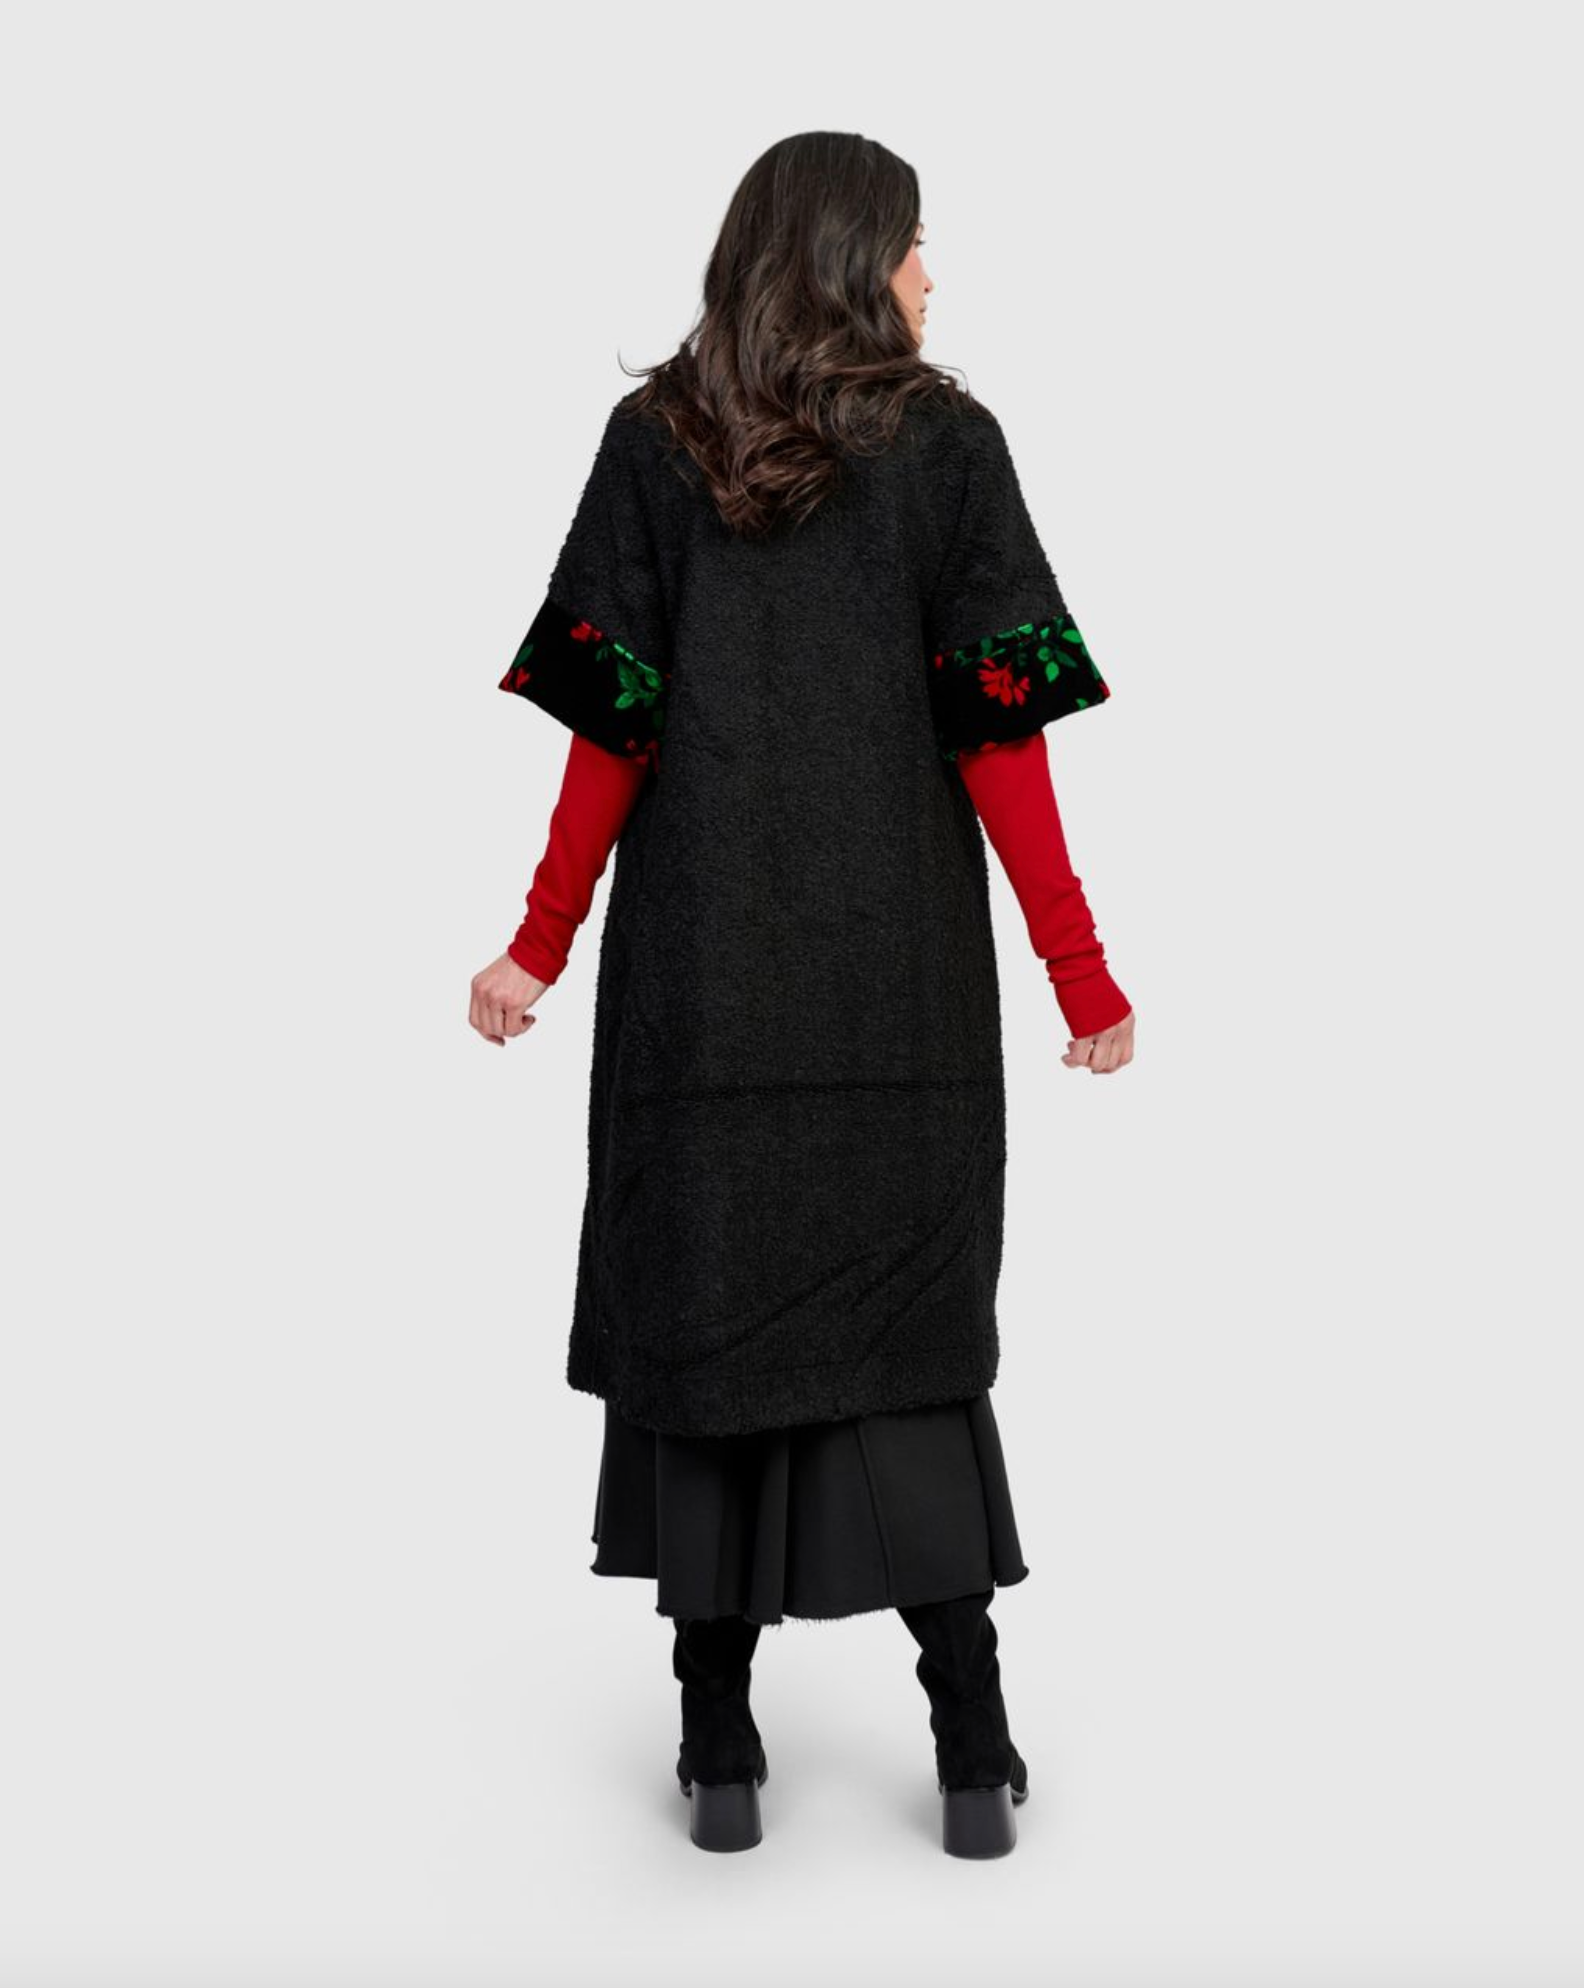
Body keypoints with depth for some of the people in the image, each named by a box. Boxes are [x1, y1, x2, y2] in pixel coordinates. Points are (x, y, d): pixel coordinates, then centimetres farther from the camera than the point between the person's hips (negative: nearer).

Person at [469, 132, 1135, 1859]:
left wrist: (545, 947, 6)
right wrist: (1079, 974, -1)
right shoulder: (947, 442, -1)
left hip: (700, 971, 0)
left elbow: (608, 727, -2)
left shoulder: (653, 440, 2)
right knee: (907, 1325, 9)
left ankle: (720, 1750, 13)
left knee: (700, 1311, 8)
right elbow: (1000, 738, -5)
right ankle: (972, 1748, 7)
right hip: (901, 982, 0)